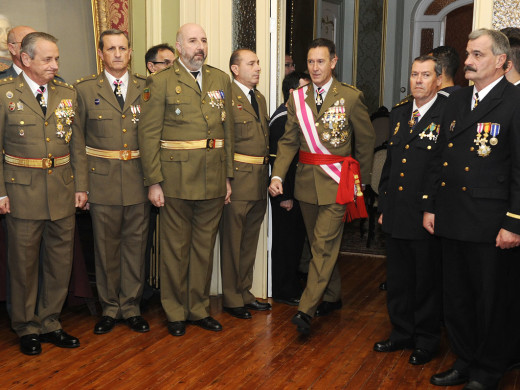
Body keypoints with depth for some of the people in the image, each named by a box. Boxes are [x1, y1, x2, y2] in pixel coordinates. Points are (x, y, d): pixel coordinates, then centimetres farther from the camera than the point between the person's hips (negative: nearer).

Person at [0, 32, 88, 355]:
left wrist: (81, 186, 5)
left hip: (63, 191, 4)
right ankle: (27, 328, 23)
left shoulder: (67, 93, 8)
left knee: (61, 262, 9)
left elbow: (77, 144, 10)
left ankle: (50, 323, 25)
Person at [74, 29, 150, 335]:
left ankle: (132, 307, 21)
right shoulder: (85, 89, 3)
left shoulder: (146, 88, 7)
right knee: (106, 247, 7)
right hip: (103, 181, -1)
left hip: (139, 180, 1)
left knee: (136, 244, 8)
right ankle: (110, 308, 22)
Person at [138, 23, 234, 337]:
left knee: (205, 246, 12)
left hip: (213, 181, 4)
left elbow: (228, 130, 12)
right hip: (176, 179, -4)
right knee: (176, 248, 6)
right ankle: (175, 312, 21)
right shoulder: (161, 82, -2)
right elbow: (149, 134, -5)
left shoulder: (221, 80, 11)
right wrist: (153, 182, -10)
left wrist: (228, 177, 9)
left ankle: (199, 308, 26)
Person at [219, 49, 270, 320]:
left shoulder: (260, 99, 16)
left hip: (259, 182, 8)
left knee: (250, 242, 16)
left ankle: (244, 294, 28)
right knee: (232, 243, 3)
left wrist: (267, 177, 14)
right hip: (237, 180, -8)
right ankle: (232, 299, 15)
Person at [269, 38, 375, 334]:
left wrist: (361, 181, 7)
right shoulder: (298, 98, 6)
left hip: (336, 182, -5)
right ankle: (333, 297, 31)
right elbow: (289, 141, 6)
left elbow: (366, 141, 2)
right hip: (307, 181, 5)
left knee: (324, 245, -10)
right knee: (320, 244, 15)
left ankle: (306, 309, -9)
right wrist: (278, 175, -7)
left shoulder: (351, 97, -5)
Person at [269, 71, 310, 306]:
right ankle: (284, 292, 12)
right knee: (285, 241, 0)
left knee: (295, 239, 17)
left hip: (296, 189, 10)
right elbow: (278, 160, -22)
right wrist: (285, 195, -21)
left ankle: (292, 285, 30)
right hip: (286, 192, -10)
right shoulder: (282, 119, -18)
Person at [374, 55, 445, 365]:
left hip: (428, 218, -6)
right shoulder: (399, 113, 11)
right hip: (396, 214, 7)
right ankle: (402, 333, 33)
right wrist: (384, 205, 15)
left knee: (427, 281, 9)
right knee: (397, 279, 16)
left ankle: (426, 340, 25)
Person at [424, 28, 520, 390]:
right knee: (456, 298, 16)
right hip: (452, 221, 7)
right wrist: (432, 207, 13)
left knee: (489, 302, 8)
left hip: (489, 225, -6)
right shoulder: (457, 100, 12)